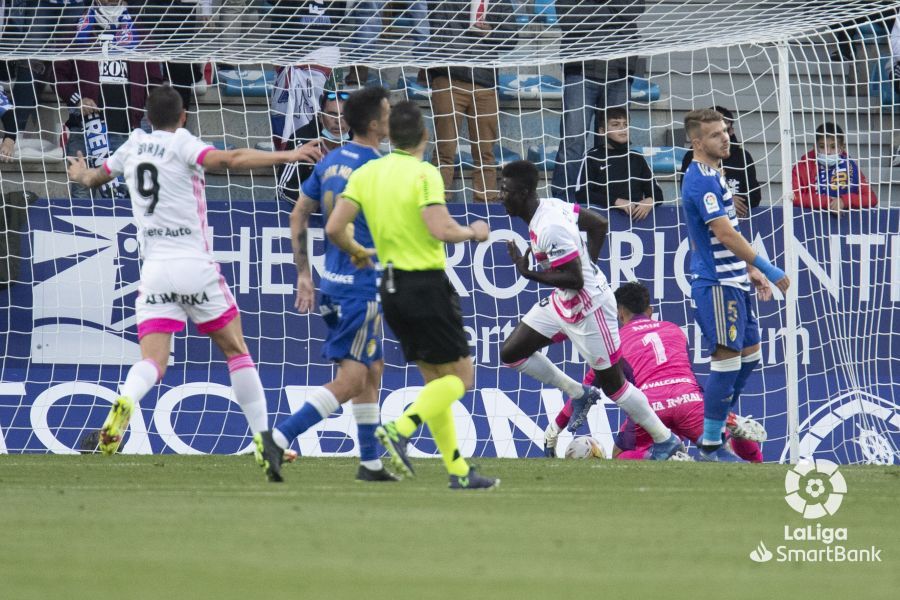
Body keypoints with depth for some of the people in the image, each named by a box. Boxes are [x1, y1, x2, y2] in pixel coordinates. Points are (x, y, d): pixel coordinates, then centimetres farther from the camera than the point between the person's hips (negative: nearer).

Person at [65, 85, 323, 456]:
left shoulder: (134, 144, 13)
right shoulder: (179, 143, -2)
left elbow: (96, 177, 32)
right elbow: (228, 160, -21)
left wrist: (82, 175, 56)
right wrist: (286, 156, -23)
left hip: (154, 269, 3)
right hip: (194, 265, -3)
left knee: (152, 361, -5)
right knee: (236, 351, 10)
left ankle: (125, 402, -38)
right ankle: (263, 437, 8)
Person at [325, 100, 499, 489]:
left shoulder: (366, 173, 4)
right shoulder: (424, 174, -14)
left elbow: (334, 228, -1)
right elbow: (440, 230, -24)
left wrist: (356, 253, 19)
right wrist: (473, 232, -5)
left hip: (392, 287, 7)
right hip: (427, 285, -7)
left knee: (435, 379, 14)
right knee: (460, 376, 2)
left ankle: (458, 470, 12)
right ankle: (400, 430, -18)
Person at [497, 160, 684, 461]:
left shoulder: (550, 227, -28)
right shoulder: (550, 205, 0)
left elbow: (574, 279, -28)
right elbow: (599, 224, 12)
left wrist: (529, 274, -21)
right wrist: (588, 265, 12)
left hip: (588, 308, -10)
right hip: (562, 302, 10)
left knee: (612, 382, 2)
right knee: (511, 353, 9)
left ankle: (665, 441, 16)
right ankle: (579, 394, 22)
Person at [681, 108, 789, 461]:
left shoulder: (713, 176, 15)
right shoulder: (702, 180, -17)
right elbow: (725, 234, -23)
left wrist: (750, 271, 19)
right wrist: (767, 268, -19)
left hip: (732, 281, 10)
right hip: (716, 284, -10)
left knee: (749, 355, 16)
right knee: (727, 361, -8)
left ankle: (721, 424, 24)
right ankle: (710, 445, -4)